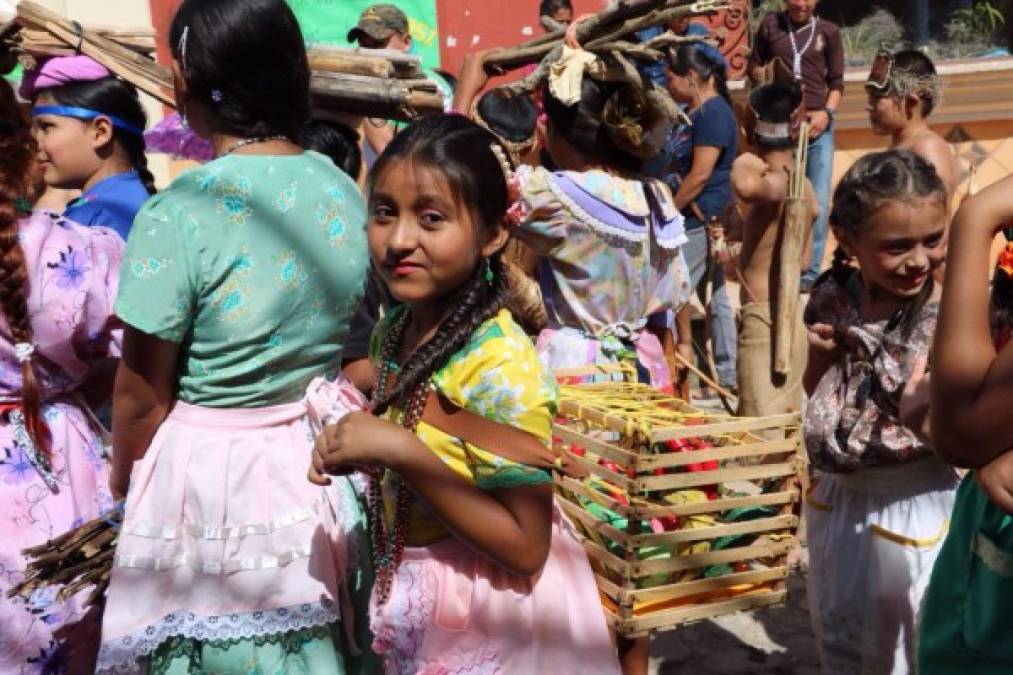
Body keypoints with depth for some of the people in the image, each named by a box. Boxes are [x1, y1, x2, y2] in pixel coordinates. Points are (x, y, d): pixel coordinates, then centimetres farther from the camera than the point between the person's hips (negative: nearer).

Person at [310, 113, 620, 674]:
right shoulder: (393, 331, -4)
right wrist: (355, 448, -8)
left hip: (485, 613, -6)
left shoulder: (499, 364, -26)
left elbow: (526, 548, -25)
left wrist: (401, 452, -30)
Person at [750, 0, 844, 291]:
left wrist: (827, 112, -9)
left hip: (817, 124, 0)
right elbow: (753, 65, 15)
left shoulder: (829, 32, 6)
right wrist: (763, 77, -7)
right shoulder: (770, 24, 5)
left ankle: (809, 272, 6)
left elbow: (837, 82, 7)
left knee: (818, 202, -2)